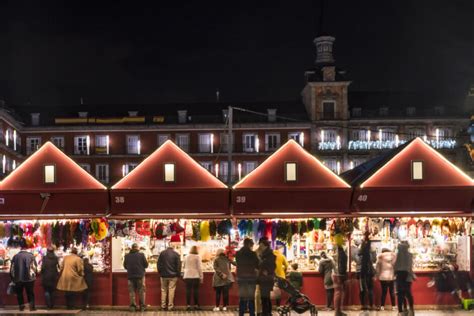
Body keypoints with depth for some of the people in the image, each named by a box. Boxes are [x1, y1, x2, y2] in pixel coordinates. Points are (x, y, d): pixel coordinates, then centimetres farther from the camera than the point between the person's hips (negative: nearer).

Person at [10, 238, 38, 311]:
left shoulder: (15, 256, -5)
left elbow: (12, 268, 0)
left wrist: (13, 278, 13)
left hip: (18, 279, 1)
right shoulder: (30, 256, -11)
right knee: (30, 293, 11)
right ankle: (32, 306, 5)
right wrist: (35, 274, 10)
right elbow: (34, 267, -8)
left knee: (19, 293, 16)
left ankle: (21, 306, 17)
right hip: (29, 278, -1)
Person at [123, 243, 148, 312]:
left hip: (130, 276, 2)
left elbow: (125, 266, 8)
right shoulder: (141, 255, -7)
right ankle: (142, 306, 7)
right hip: (140, 275, -2)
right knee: (141, 291, 6)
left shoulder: (127, 256, 0)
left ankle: (132, 306, 5)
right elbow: (146, 265, -3)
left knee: (132, 291, 8)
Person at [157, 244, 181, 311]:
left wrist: (160, 272, 13)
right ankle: (170, 306, -1)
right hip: (173, 275, -2)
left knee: (163, 290, 10)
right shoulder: (176, 254, -4)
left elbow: (158, 264, 4)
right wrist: (178, 274, 6)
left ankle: (163, 306, 10)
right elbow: (178, 265, -3)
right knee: (171, 290, 0)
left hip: (163, 275, 2)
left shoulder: (162, 253, 1)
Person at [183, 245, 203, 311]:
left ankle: (188, 305, 0)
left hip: (187, 276, 3)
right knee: (195, 290, 2)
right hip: (195, 276, -3)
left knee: (188, 290, 2)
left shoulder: (186, 256, 8)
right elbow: (199, 267, -5)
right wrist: (201, 276, -1)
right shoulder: (197, 256, -4)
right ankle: (196, 305, 3)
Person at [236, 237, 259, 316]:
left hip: (241, 277, 3)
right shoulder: (252, 254, -9)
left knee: (242, 297, 7)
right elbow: (257, 265, -1)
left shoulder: (238, 254, 2)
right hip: (251, 277, -3)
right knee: (251, 298, 2)